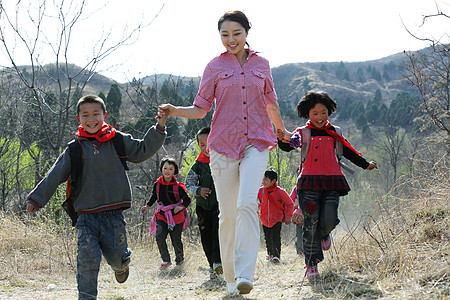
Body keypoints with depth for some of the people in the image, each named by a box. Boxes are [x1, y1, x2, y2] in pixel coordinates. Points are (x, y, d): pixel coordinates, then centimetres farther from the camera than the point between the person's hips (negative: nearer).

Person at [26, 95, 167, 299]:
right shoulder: (75, 149, 3)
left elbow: (143, 150, 10)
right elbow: (55, 176, 4)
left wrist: (159, 128, -1)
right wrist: (36, 199, 1)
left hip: (114, 214, 0)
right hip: (87, 215, 0)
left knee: (116, 258, 7)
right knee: (88, 258, -13)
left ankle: (121, 265, 44)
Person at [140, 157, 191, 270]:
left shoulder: (178, 187, -10)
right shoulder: (157, 184, 0)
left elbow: (187, 199, -4)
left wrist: (181, 207, -22)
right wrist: (147, 206, 17)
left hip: (176, 216, -2)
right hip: (162, 216, 2)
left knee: (176, 241, 5)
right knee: (159, 237, -17)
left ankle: (180, 259, 33)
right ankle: (166, 261, -1)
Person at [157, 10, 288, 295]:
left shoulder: (261, 64, 10)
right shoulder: (215, 67, 5)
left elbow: (271, 103, 25)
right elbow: (201, 108, 5)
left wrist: (282, 130, 37)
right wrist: (175, 111, -13)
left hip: (256, 143, 0)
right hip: (223, 145, 0)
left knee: (247, 203, -21)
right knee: (228, 213, 2)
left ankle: (245, 274, -24)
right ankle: (230, 277, 17)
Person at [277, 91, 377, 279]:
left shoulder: (334, 133, 19)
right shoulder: (302, 133, 11)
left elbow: (348, 152, 27)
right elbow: (289, 145, -6)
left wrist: (365, 165, 26)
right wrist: (283, 140, -28)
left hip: (331, 182, 2)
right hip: (309, 182, -2)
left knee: (329, 220, -11)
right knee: (311, 223, -7)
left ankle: (324, 234, 28)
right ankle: (312, 264, 2)